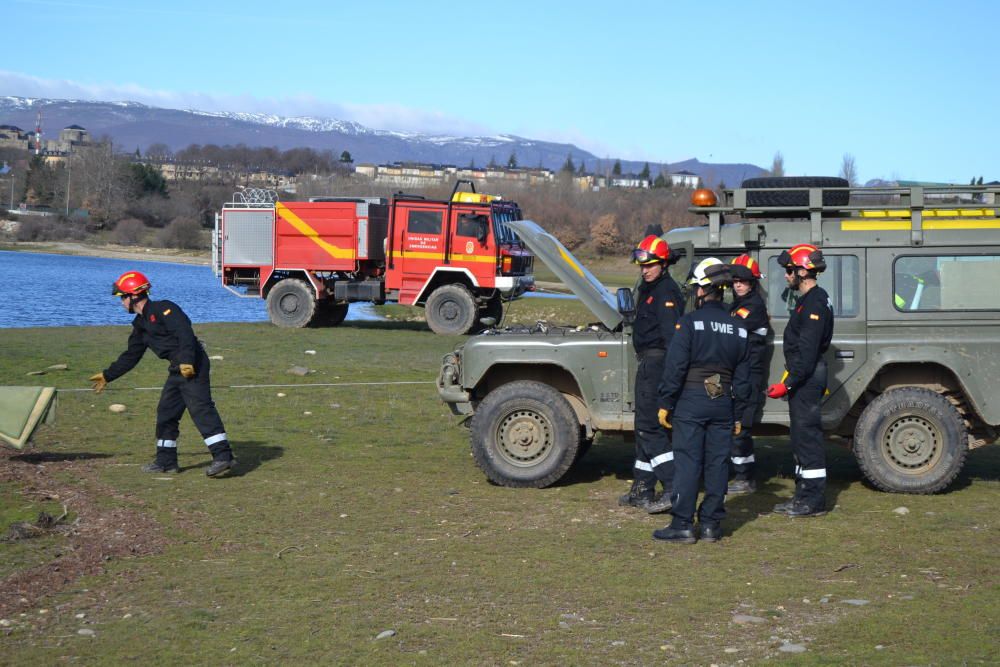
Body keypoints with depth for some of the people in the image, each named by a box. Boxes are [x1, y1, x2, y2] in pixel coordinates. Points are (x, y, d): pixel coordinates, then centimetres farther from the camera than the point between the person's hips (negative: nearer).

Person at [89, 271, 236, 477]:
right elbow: (131, 356, 31)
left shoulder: (163, 309, -7)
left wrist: (186, 360, -29)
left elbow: (185, 332, -19)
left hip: (192, 366, -10)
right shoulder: (140, 324, 22)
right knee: (166, 412, 13)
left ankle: (223, 455, -24)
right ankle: (166, 460, 22)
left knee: (200, 407, -18)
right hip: (177, 368, 10)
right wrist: (107, 376, 35)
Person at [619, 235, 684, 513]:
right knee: (644, 426, 16)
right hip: (648, 363, 11)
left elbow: (672, 336, -23)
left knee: (649, 427, -13)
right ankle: (642, 490, 24)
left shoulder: (666, 292, -15)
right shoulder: (647, 289, 17)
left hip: (657, 363, -11)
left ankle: (675, 488, -16)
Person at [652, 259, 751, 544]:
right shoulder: (738, 328, 8)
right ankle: (711, 524, 11)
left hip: (691, 402, -4)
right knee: (718, 463, 8)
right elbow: (742, 376, 11)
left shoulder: (690, 322, -9)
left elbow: (675, 367, -12)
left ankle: (682, 525, -1)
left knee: (688, 463, -2)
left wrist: (665, 403, -5)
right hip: (723, 403, 4)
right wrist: (739, 414, 17)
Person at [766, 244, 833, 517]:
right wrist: (789, 380, 20)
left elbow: (807, 353, -23)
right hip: (804, 378, 11)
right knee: (801, 437, 15)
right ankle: (804, 495, 22)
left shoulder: (814, 304, -17)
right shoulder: (809, 300, 16)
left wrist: (787, 384, -23)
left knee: (807, 436, -7)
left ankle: (814, 502, -3)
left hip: (807, 378, -11)